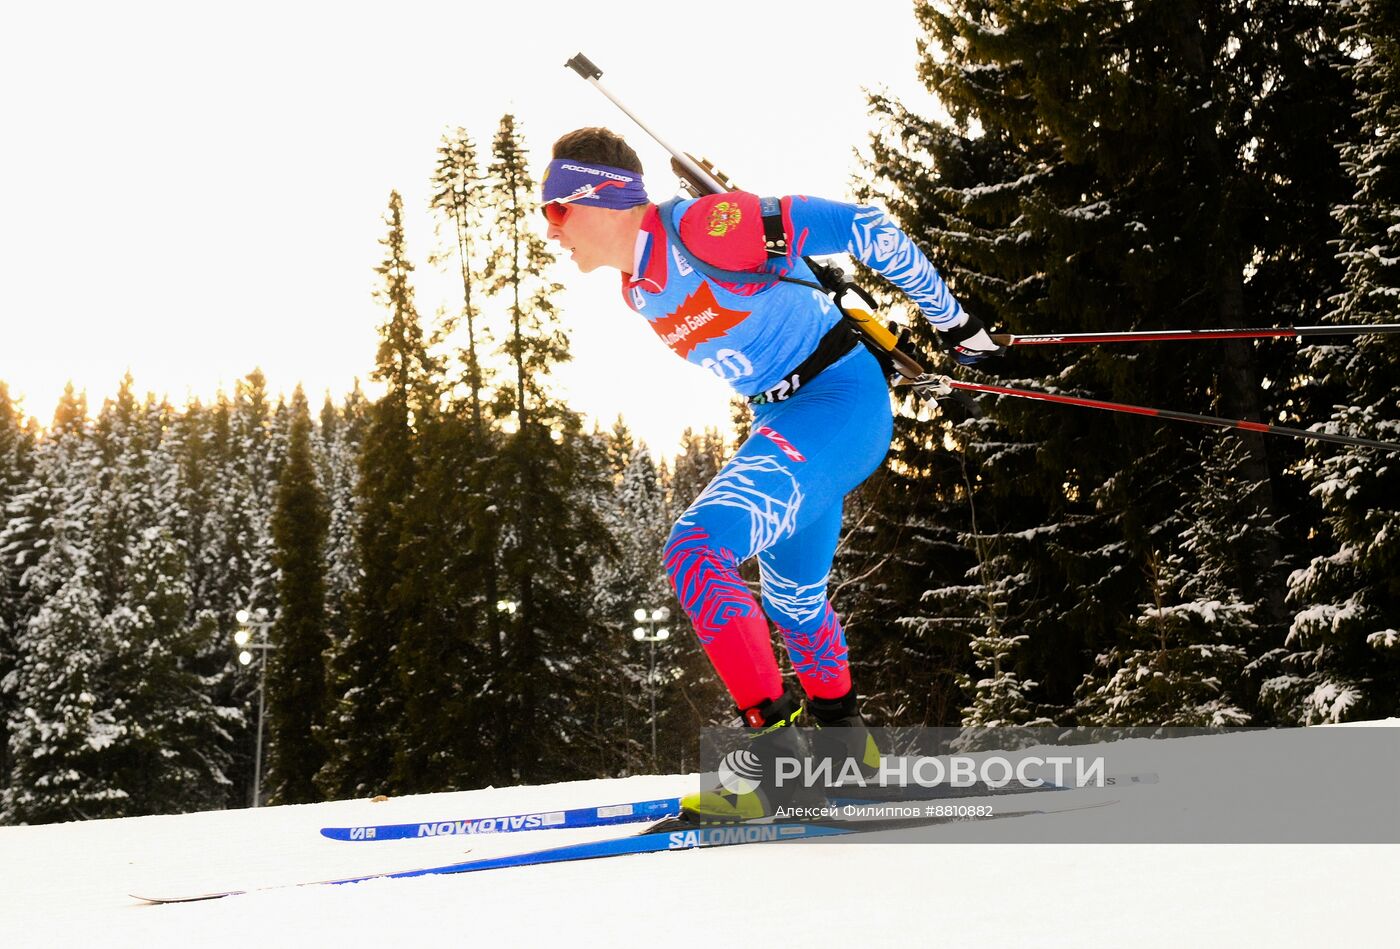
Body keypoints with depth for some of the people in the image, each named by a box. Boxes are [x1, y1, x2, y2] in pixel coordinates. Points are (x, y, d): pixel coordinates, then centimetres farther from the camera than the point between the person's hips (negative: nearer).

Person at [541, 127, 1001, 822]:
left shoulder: (702, 226, -22)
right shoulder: (638, 288, 5)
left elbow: (859, 226, -19)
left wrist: (950, 318, -13)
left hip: (840, 402, -10)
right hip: (784, 421, 10)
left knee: (694, 551, -24)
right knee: (792, 598, 26)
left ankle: (779, 754, -24)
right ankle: (847, 753, 47)